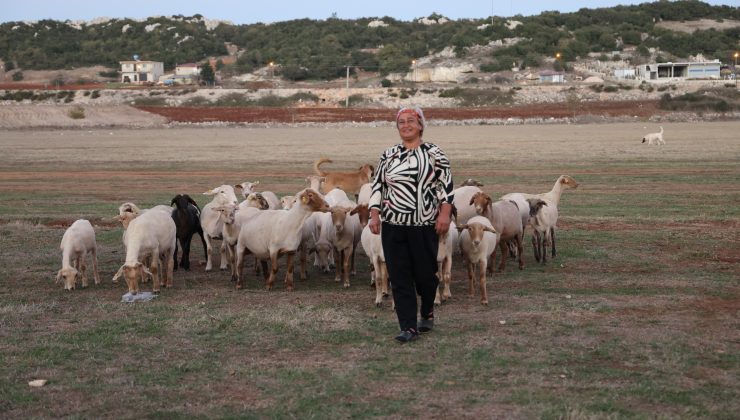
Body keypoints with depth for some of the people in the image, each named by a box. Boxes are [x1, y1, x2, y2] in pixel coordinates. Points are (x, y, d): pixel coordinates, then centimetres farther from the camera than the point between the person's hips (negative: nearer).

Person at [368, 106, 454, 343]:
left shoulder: (434, 154, 0)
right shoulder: (388, 155, 10)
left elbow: (446, 184, -2)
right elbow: (377, 186, 12)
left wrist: (444, 214, -12)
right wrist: (374, 215, 4)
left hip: (425, 226, -3)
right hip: (393, 226, 3)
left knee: (425, 273, 5)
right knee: (399, 277, -1)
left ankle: (427, 313, 34)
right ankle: (409, 327, 4)